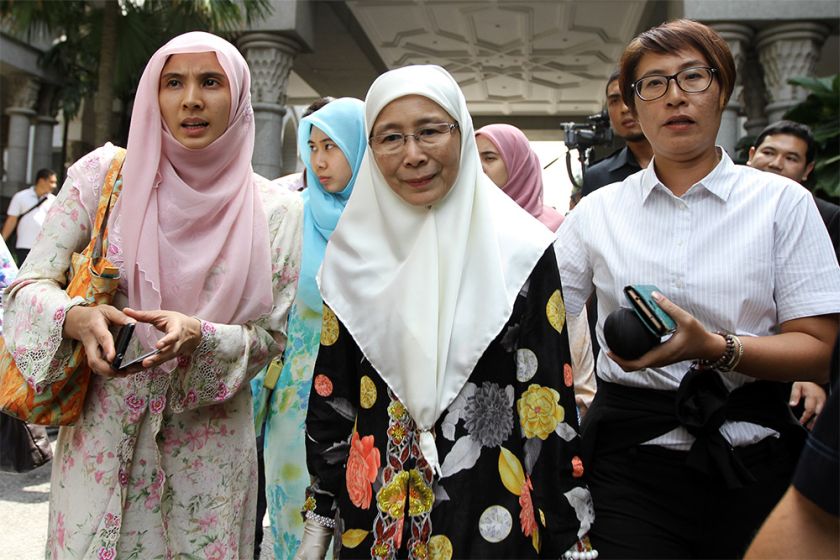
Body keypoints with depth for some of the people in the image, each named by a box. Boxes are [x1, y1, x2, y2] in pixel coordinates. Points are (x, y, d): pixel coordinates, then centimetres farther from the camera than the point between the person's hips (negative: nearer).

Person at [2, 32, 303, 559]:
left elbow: (271, 336, -2)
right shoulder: (104, 174, -4)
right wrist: (76, 318, -26)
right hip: (100, 435, 0)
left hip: (208, 448, 0)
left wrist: (198, 336, -22)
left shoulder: (275, 211, -5)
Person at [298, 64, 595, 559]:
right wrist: (319, 520, 5)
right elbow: (332, 394, 5)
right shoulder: (354, 253, -1)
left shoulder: (522, 251, -8)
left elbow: (550, 401, -7)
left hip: (491, 516, -2)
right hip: (372, 517, 3)